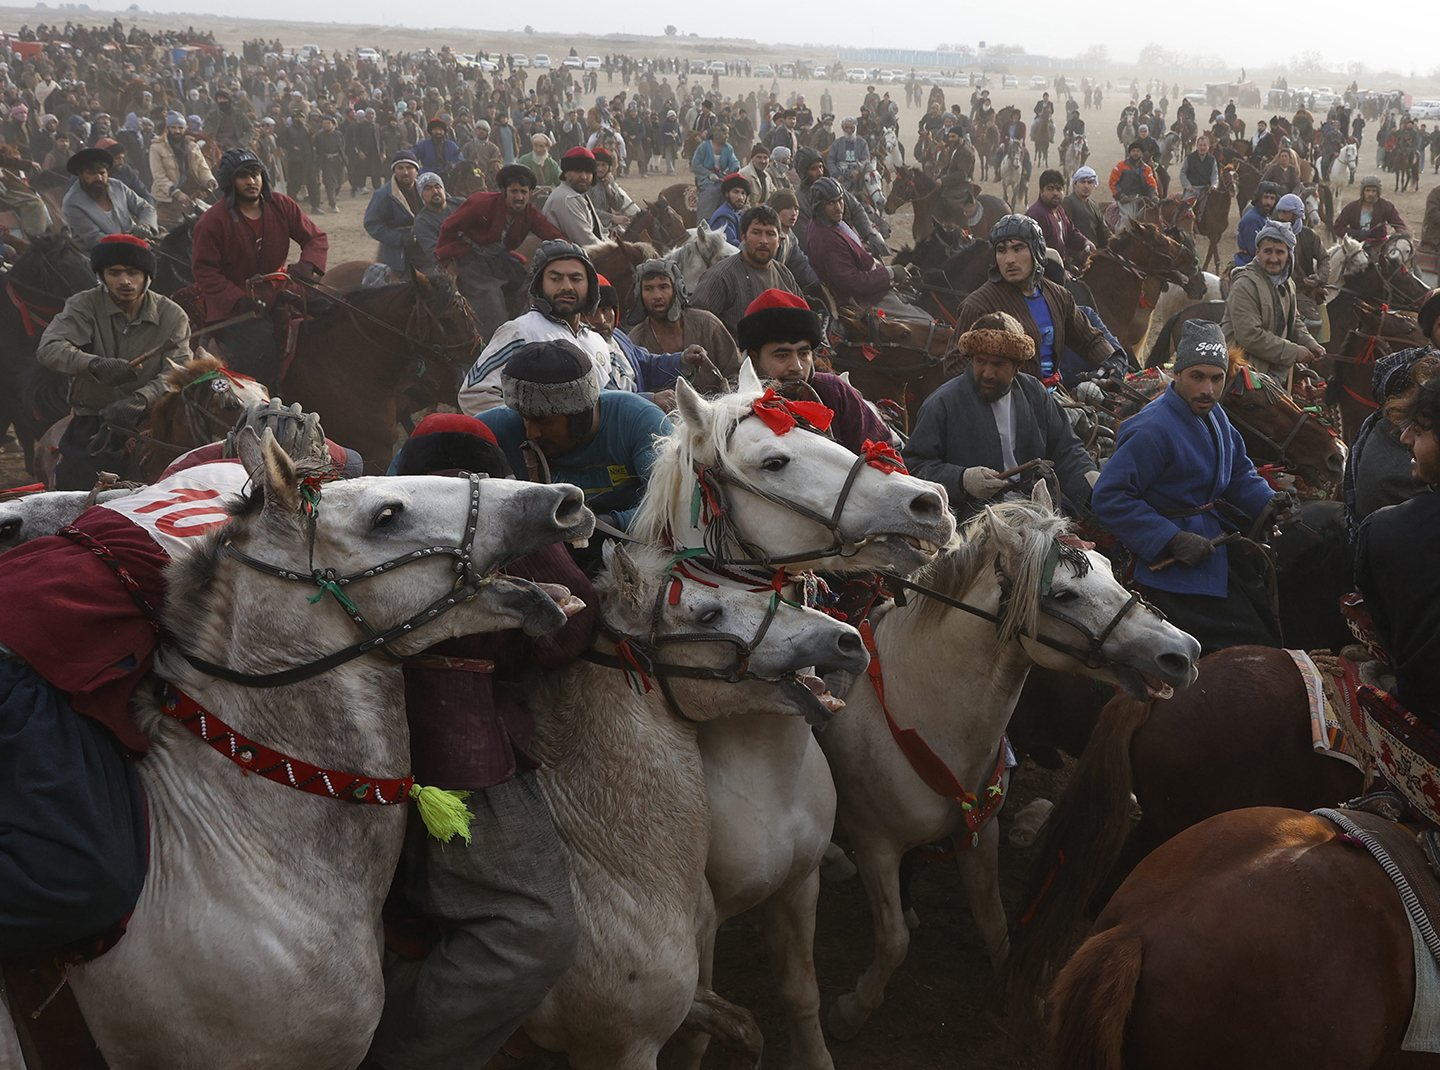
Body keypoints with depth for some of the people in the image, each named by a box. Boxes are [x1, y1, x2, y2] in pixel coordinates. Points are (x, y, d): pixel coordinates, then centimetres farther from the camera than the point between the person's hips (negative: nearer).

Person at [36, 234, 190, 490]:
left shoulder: (172, 316, 2)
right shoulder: (84, 305, 1)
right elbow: (49, 348, -15)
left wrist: (139, 400, -29)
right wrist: (96, 366, -35)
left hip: (150, 420, 0)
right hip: (92, 421, 0)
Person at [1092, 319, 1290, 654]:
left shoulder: (1213, 414, 6)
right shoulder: (1152, 430, -25)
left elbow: (1239, 471, 19)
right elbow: (1108, 497, -27)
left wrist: (1266, 501, -3)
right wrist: (1172, 540, -29)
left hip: (1217, 537, 9)